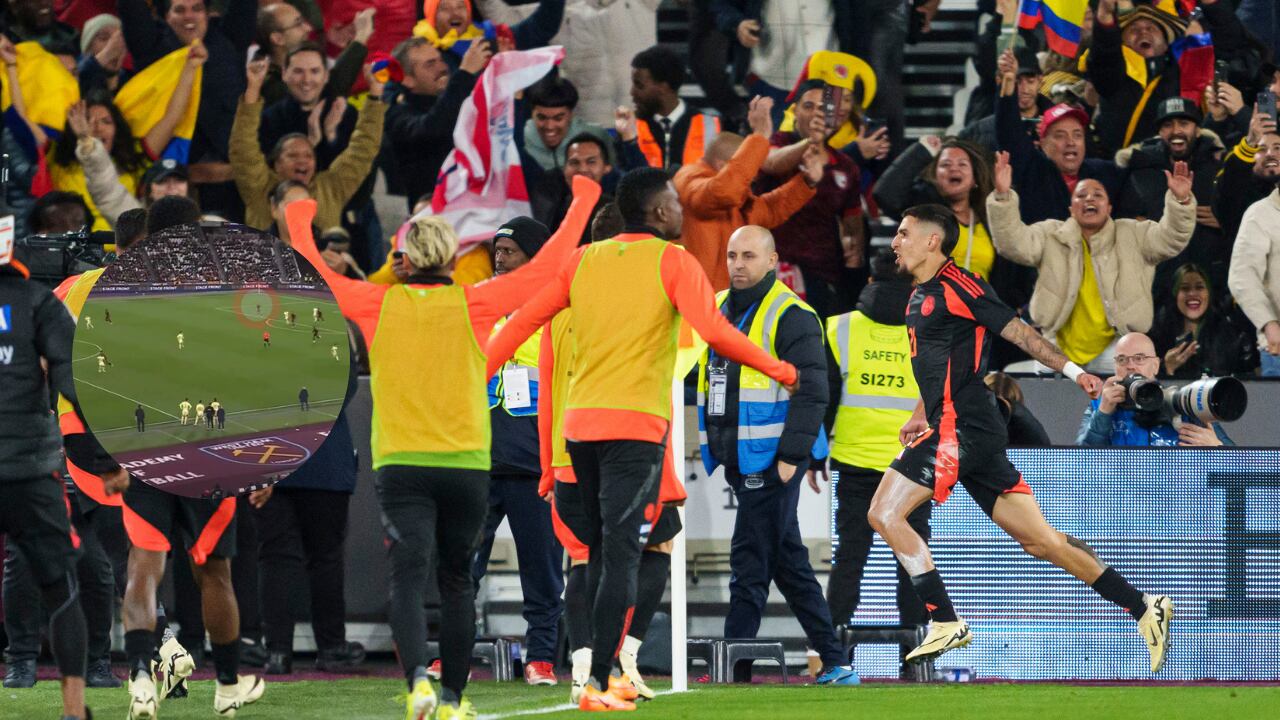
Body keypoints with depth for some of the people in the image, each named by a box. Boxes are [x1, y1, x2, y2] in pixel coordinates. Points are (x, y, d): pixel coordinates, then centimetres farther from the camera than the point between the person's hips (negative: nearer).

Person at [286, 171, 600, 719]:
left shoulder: (380, 304, 0)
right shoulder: (472, 304, -2)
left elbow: (317, 275, 12)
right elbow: (546, 267, 2)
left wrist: (300, 225, 30)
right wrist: (581, 204, 14)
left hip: (401, 465, 0)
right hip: (466, 464, 0)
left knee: (409, 576, -6)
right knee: (456, 581, 13)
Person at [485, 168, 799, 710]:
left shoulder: (584, 260, 12)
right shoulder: (672, 262, -2)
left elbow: (522, 321, 11)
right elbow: (714, 331, -14)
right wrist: (781, 371, -3)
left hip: (580, 422, 5)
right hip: (637, 424, -5)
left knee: (601, 551, 17)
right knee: (621, 554, -8)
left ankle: (605, 672, 20)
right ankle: (598, 685, -16)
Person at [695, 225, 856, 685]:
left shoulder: (790, 316, -9)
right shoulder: (720, 309, 16)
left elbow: (812, 392, -14)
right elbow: (711, 381, 25)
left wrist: (791, 456, -19)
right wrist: (715, 448, 19)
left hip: (773, 461, -9)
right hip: (739, 459, 9)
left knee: (749, 565, -9)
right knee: (788, 565, 11)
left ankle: (732, 670, -9)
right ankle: (835, 664, 16)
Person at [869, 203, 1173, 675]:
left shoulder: (957, 287, -8)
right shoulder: (920, 296, 20)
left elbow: (1018, 331, -11)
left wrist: (1072, 371, -16)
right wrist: (921, 417, 23)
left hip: (960, 430, -9)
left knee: (885, 513, -10)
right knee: (1038, 539, 7)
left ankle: (946, 624, -9)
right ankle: (1145, 609, 8)